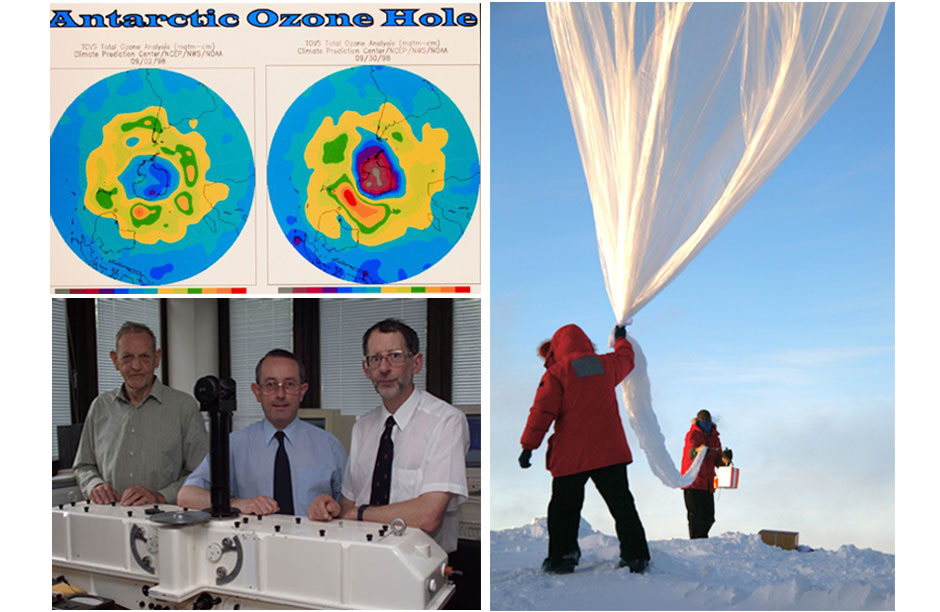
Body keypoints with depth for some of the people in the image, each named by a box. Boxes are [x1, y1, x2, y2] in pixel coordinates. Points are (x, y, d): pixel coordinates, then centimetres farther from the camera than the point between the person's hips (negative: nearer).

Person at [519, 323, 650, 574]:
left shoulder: (557, 373, -6)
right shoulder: (607, 364, 7)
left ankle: (562, 556, 8)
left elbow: (542, 411, -11)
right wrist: (621, 339, 52)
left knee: (564, 506, 8)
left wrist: (528, 446, -6)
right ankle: (636, 556, 12)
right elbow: (626, 358, 31)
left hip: (571, 455, -3)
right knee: (621, 502, 10)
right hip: (610, 450, 4)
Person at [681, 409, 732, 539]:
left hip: (708, 484, 6)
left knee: (709, 518, 10)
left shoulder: (714, 438, 15)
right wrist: (698, 451, -51)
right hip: (693, 483, -6)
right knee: (695, 516, -9)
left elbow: (717, 461, 14)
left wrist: (724, 459, -10)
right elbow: (691, 450, -27)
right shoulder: (693, 434, -5)